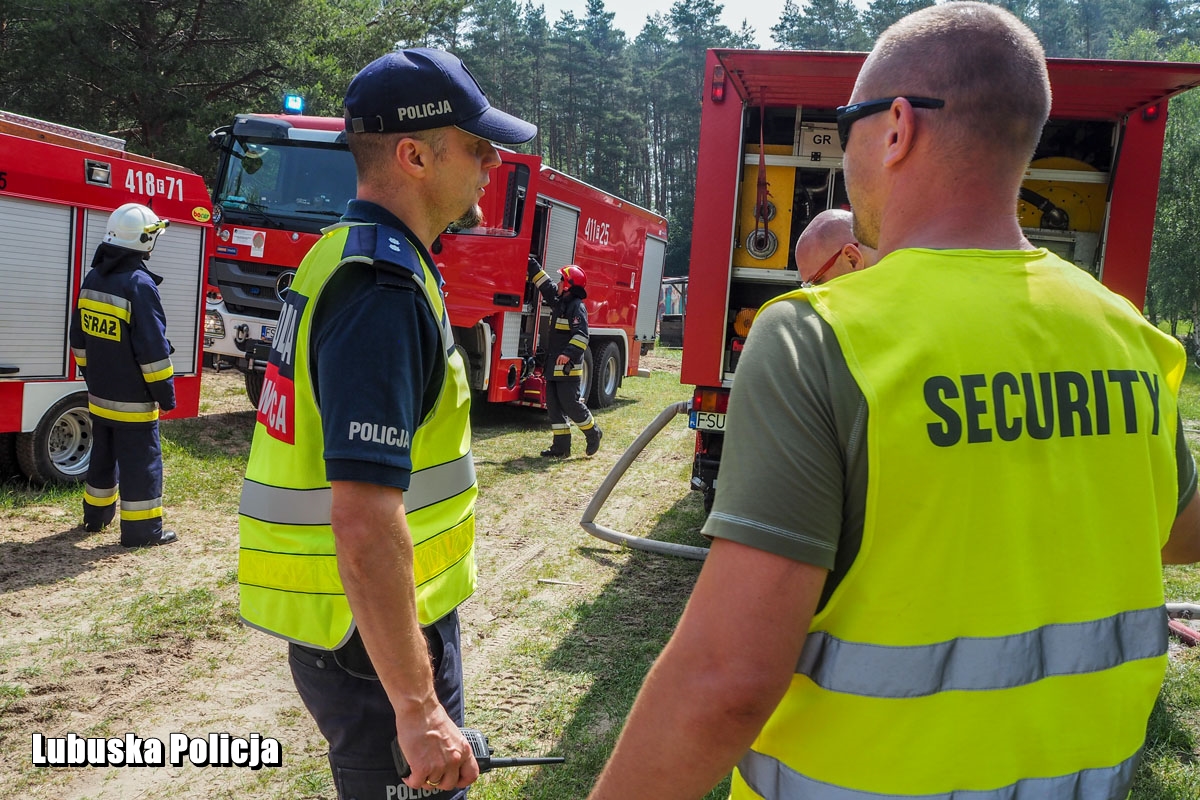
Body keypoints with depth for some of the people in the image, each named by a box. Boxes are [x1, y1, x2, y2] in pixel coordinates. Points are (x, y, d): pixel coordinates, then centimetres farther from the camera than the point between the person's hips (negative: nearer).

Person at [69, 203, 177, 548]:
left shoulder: (93, 278, 7)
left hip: (99, 393, 8)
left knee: (103, 454, 21)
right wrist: (164, 389, -12)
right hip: (132, 399, -8)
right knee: (141, 461, -1)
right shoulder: (139, 284, -19)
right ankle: (141, 530, 3)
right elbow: (153, 347, -19)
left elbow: (78, 336, 17)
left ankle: (96, 514, 33)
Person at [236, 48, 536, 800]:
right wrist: (416, 707, -27)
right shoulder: (385, 289, -25)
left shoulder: (347, 255, 8)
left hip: (364, 622, 10)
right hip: (379, 635, -10)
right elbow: (364, 519, -31)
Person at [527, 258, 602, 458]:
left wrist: (569, 353, -35)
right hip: (554, 366, 9)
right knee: (554, 404, 7)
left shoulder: (577, 307, -13)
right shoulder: (559, 301, 14)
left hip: (568, 367, -9)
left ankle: (592, 433, 14)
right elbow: (545, 283, 28)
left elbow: (581, 336, -24)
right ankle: (561, 445, 10)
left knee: (570, 403, -7)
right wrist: (532, 264, 30)